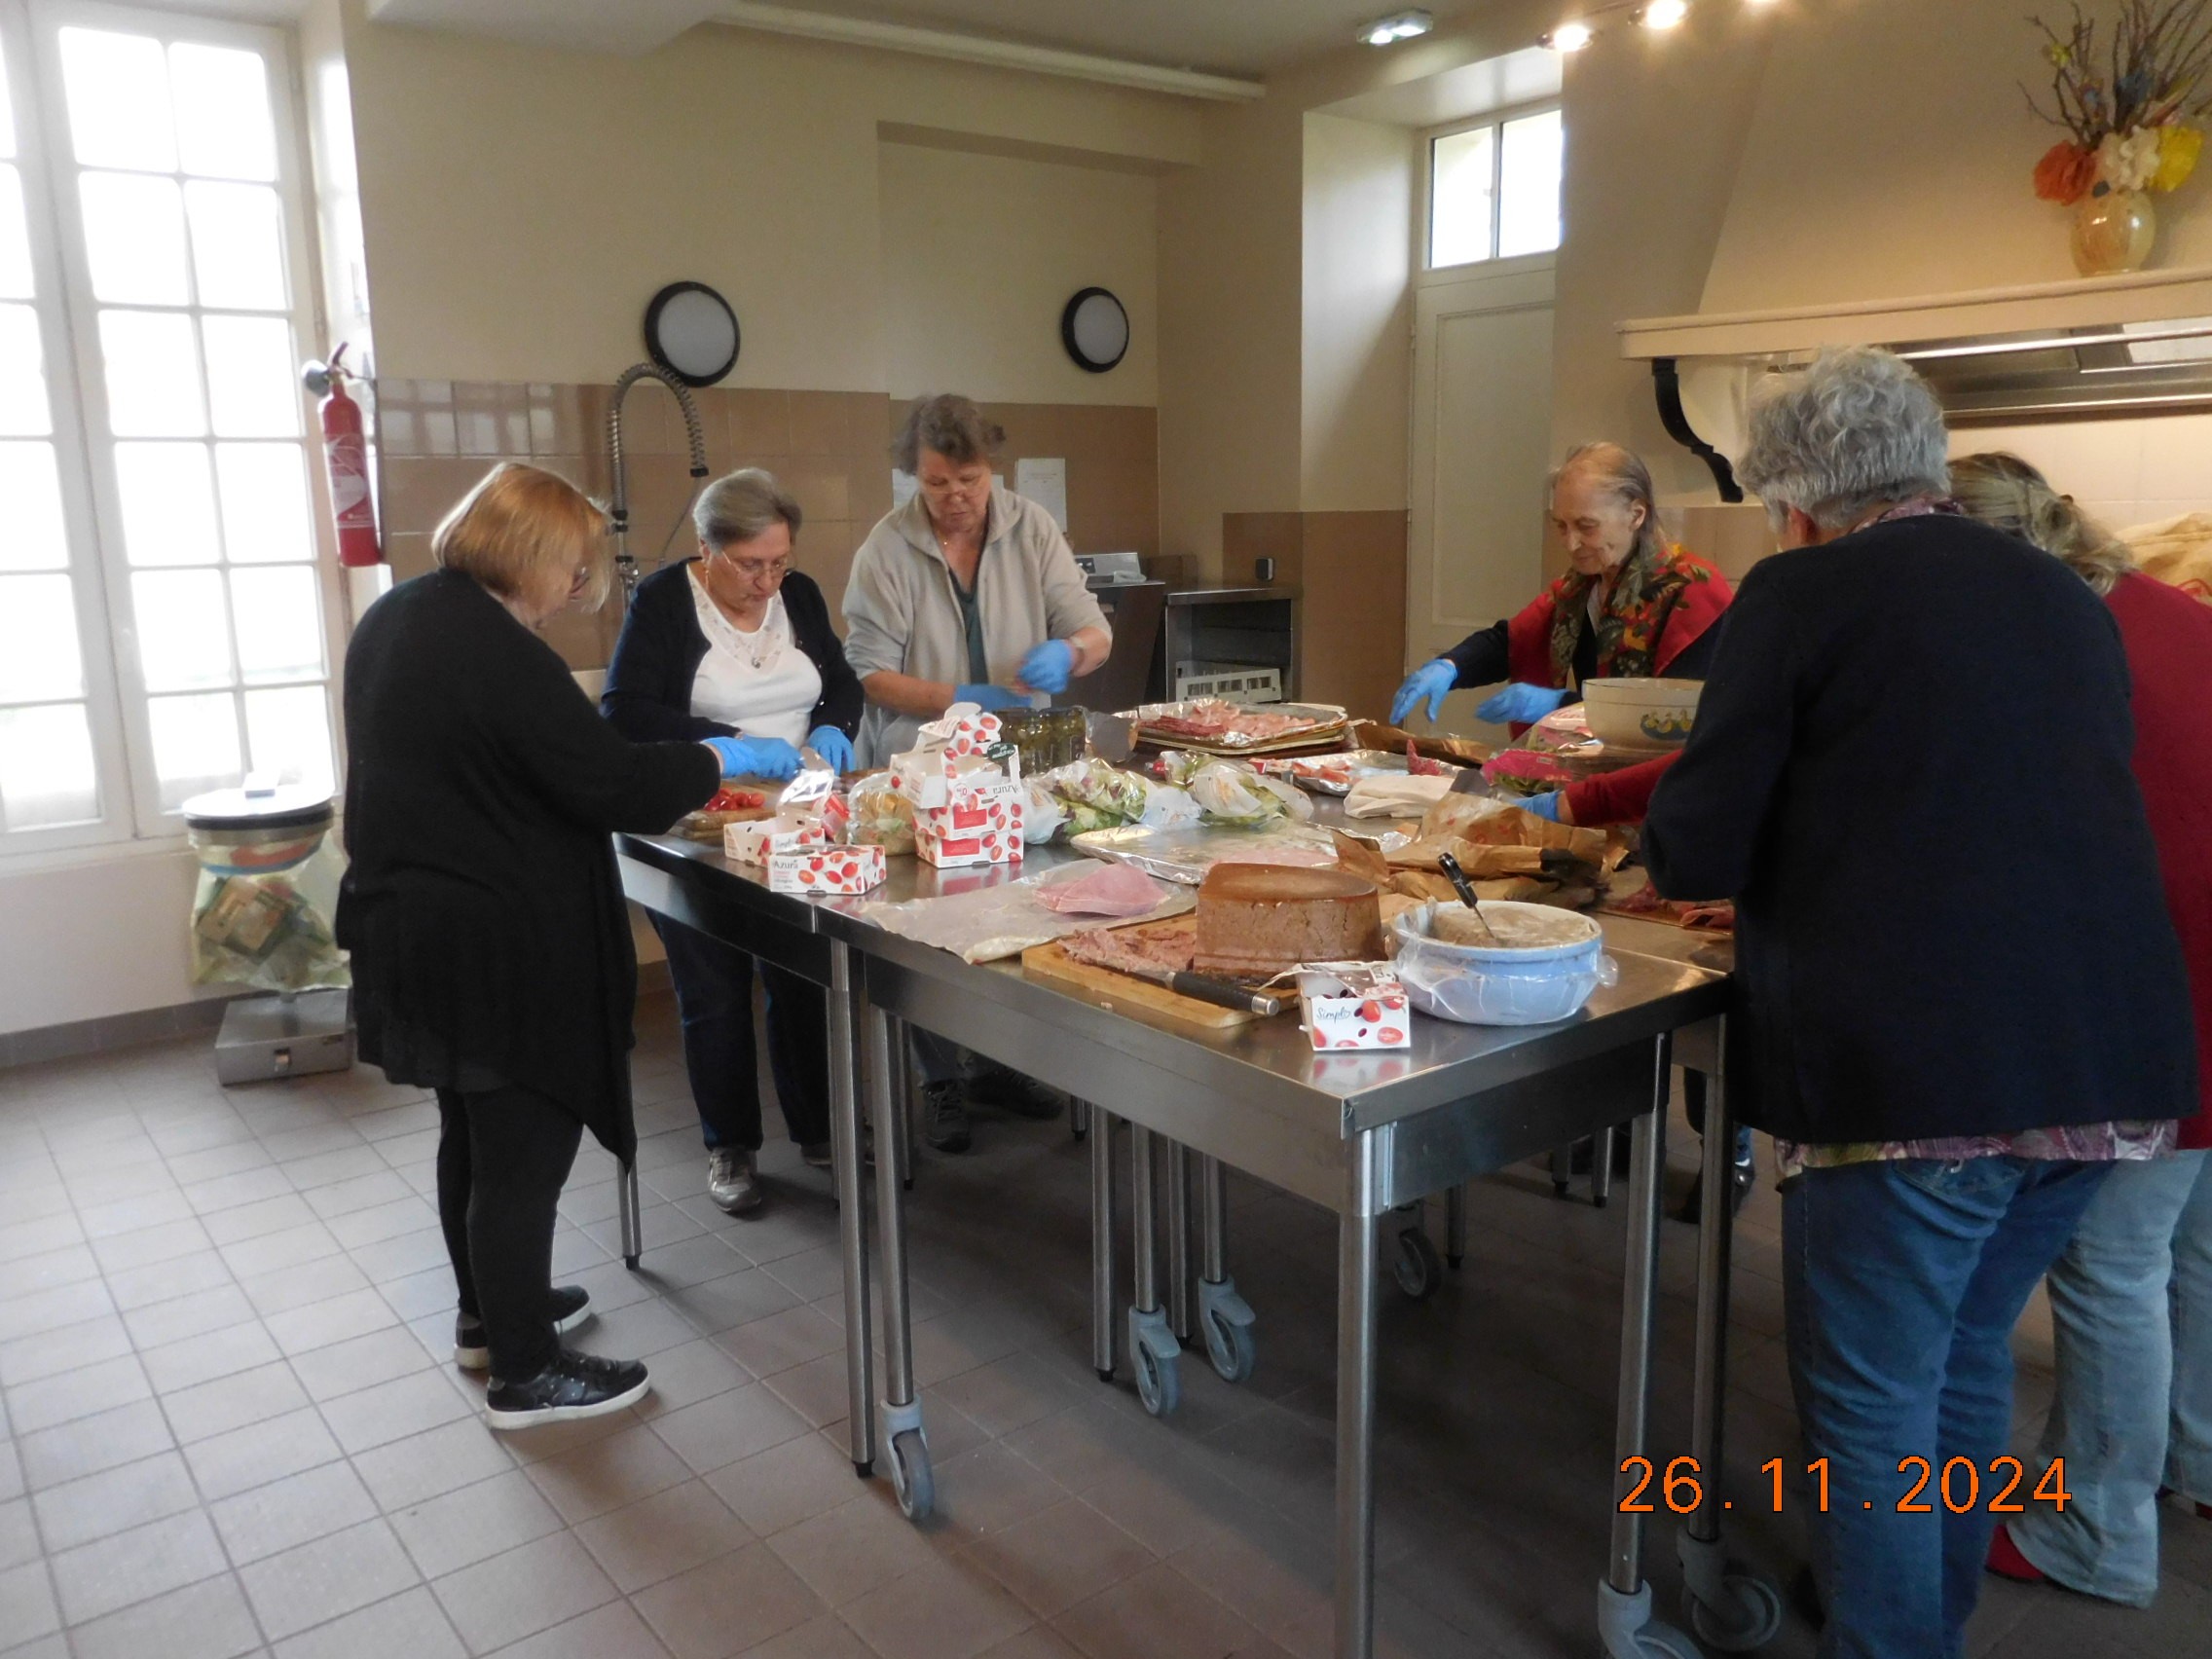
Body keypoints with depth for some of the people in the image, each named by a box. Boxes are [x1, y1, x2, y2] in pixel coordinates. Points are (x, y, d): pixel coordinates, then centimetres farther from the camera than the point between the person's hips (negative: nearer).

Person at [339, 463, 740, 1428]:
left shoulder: (394, 619, 8)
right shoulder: (494, 651, -23)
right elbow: (610, 783, -24)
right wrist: (719, 763, -10)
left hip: (411, 921, 10)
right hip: (501, 945, -10)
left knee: (475, 1131, 22)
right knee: (525, 1149, 2)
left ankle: (487, 1313, 39)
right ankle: (525, 1375, 15)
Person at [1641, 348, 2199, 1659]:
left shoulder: (1799, 596, -6)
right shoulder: (2069, 598, 13)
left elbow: (1693, 855, -9)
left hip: (1914, 1072, -7)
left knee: (1873, 1406, 9)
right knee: (1971, 1356, 24)